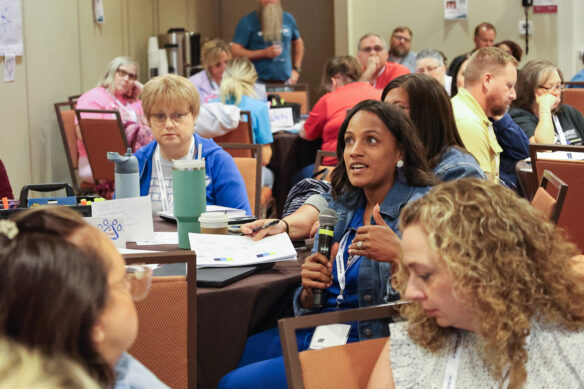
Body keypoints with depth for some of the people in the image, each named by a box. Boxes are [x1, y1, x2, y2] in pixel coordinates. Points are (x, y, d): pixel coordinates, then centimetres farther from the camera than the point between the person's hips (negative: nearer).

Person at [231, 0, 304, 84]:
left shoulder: (288, 19, 12)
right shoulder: (247, 21, -2)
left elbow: (298, 43, 27)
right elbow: (235, 51, -8)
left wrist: (296, 69, 15)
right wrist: (264, 53, -16)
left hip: (285, 81, 4)